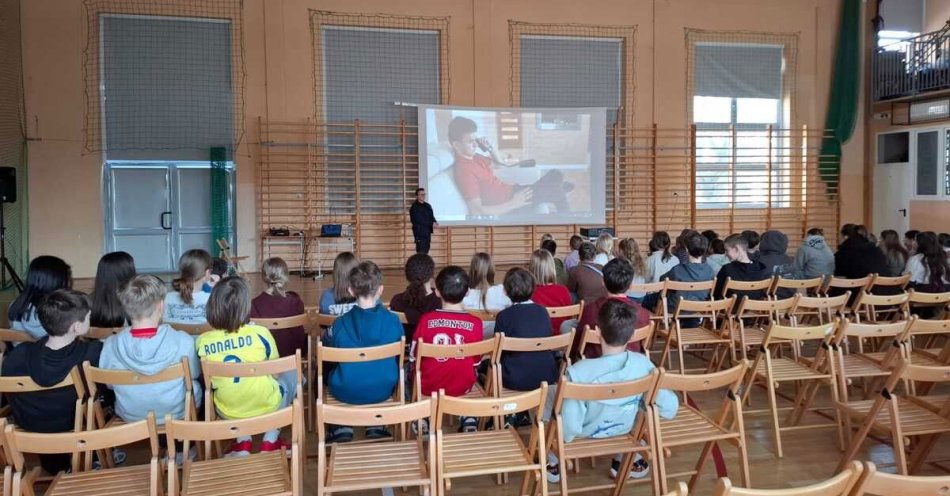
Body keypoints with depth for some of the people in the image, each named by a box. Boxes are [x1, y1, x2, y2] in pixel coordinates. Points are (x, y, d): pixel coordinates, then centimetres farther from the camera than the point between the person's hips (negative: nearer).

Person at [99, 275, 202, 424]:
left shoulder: (110, 345, -24)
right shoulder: (183, 342, -30)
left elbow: (109, 384, -6)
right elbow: (195, 374, -9)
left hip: (130, 418, 3)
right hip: (178, 414, -2)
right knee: (198, 382, 28)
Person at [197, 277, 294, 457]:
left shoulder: (202, 342, -14)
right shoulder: (260, 333, -20)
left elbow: (209, 383, 0)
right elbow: (276, 373, -7)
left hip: (228, 412, 3)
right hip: (266, 407, -3)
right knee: (292, 373, 26)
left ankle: (242, 442, 20)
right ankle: (270, 440, 21)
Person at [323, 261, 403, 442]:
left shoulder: (340, 324, -14)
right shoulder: (393, 320, -11)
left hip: (347, 393, -1)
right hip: (383, 392, 2)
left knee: (327, 371, 29)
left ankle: (342, 429, 27)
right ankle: (376, 427, 33)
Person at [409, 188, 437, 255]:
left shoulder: (428, 206, 15)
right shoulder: (414, 207, -9)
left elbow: (432, 217, 17)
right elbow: (419, 220, -16)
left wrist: (435, 222, -7)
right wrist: (432, 224, -15)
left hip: (427, 233, 8)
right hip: (419, 233, -8)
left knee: (426, 253, 9)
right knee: (421, 254, -10)